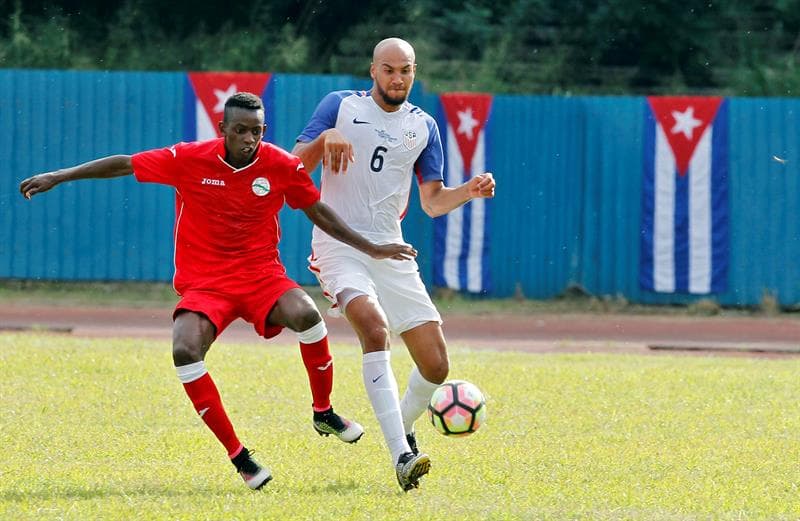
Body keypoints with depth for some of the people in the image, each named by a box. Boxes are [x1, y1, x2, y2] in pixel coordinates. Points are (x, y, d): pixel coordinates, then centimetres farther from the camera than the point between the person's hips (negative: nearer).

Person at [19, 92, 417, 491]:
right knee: (185, 350, -29)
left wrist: (371, 249, 8)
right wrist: (57, 177, -1)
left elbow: (319, 213, 9)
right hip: (204, 283, -1)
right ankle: (238, 457, -17)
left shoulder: (282, 166, -6)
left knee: (305, 313, -31)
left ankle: (323, 413, -4)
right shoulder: (190, 160, -9)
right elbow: (124, 164, -1)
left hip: (262, 274, 1)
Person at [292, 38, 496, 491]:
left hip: (391, 250, 4)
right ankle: (402, 456, -37)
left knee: (436, 364, -4)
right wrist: (325, 138, -20)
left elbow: (432, 202, 16)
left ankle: (404, 428, 30)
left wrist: (469, 192, -4)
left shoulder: (424, 126, 12)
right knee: (374, 326, -32)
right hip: (340, 244, -4)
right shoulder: (341, 106, 3)